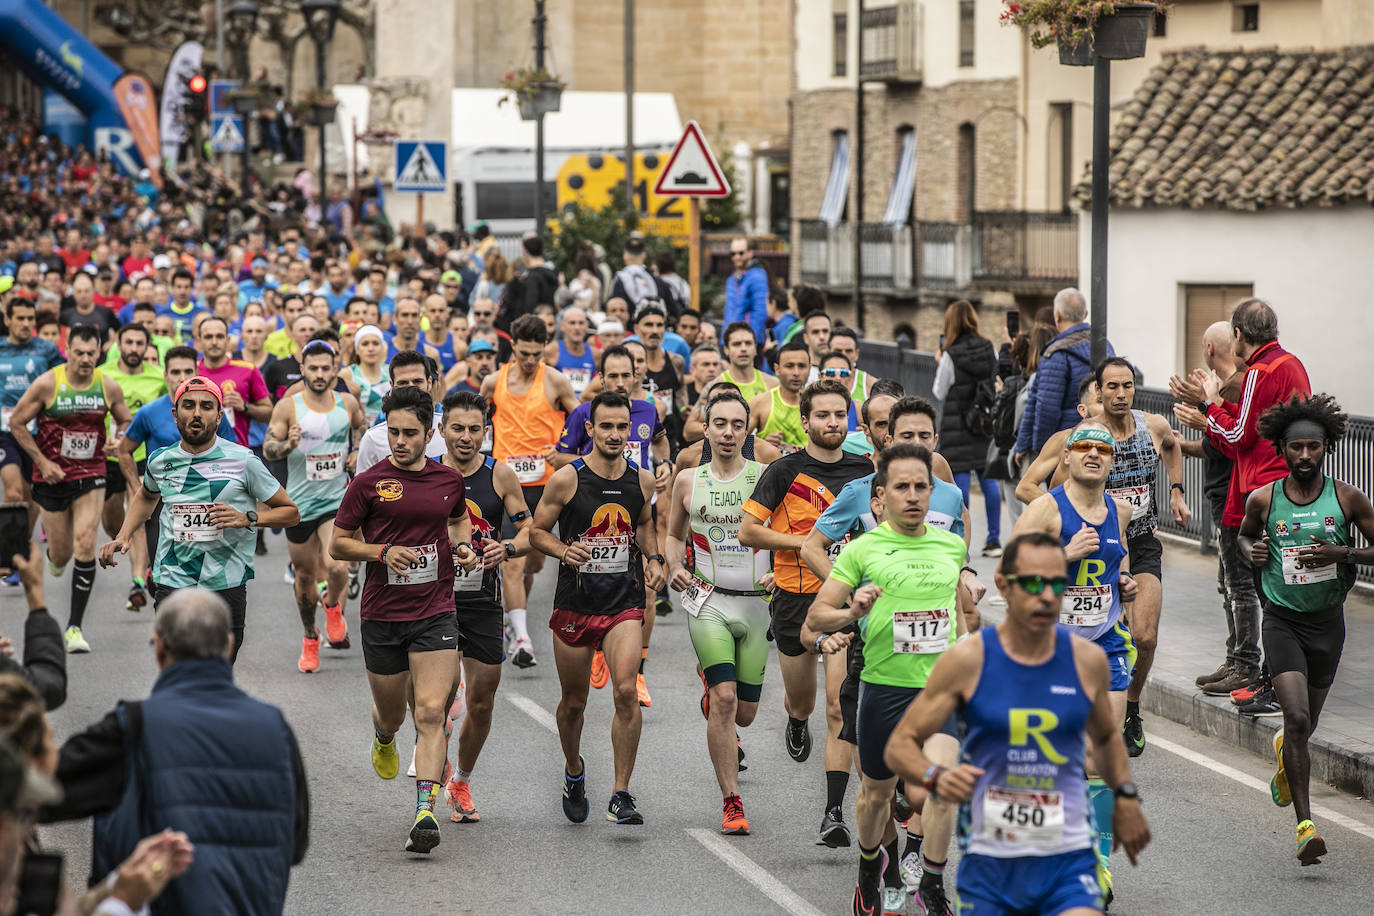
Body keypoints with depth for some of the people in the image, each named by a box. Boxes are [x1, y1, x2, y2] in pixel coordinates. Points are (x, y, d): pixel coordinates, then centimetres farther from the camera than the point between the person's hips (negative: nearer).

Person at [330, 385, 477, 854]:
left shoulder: (449, 480, 4)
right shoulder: (368, 483, -4)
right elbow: (338, 543, 2)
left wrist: (464, 544, 6)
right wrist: (383, 551, -14)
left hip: (435, 613, 0)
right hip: (381, 616, 0)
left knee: (431, 714, -13)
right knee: (392, 711, 14)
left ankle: (425, 814, -16)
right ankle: (384, 737, 53)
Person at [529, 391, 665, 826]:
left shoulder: (642, 480, 2)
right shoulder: (566, 479, -8)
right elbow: (537, 530, 1)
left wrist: (653, 558, 6)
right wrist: (564, 551, -18)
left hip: (624, 603, 1)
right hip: (574, 605, -1)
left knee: (627, 692, -18)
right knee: (573, 702, 11)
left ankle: (620, 795, -11)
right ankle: (573, 771, 42)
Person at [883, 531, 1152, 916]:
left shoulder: (1087, 661, 3)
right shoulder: (967, 660, -5)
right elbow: (899, 746, -1)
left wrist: (1125, 796, 10)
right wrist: (935, 777, -21)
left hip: (1068, 859, 1)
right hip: (989, 861, -1)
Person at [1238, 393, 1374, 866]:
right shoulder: (1263, 499, -4)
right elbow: (1245, 534, 17)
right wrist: (1252, 551, -5)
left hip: (1328, 622, 2)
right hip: (1282, 619, -2)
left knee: (1305, 724, 17)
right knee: (1297, 719, -18)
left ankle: (1284, 750, 56)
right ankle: (1306, 825, -17)